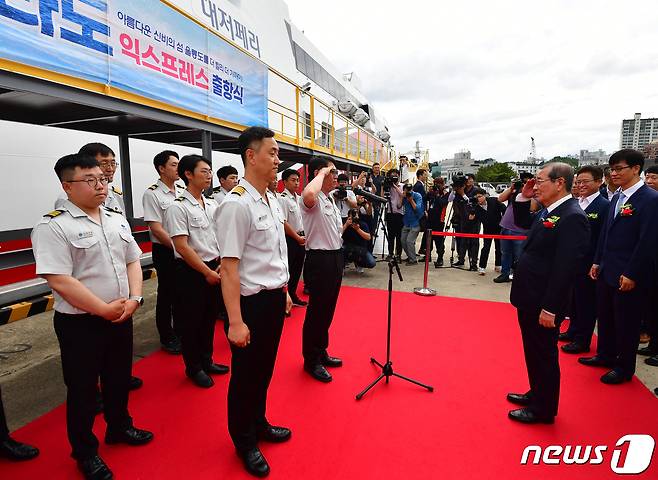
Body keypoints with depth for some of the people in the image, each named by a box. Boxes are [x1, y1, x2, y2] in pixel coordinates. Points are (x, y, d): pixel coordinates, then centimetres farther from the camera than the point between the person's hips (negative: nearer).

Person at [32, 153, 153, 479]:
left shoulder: (117, 220, 6)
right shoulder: (53, 226, -14)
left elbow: (133, 262, 8)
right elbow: (59, 281, -20)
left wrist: (134, 299, -6)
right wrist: (105, 309, -18)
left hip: (122, 317, 6)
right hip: (80, 324, -5)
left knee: (119, 378, 21)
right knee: (83, 388, 12)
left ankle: (119, 427, 44)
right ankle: (85, 452, 32)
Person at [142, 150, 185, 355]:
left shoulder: (182, 191, 8)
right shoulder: (152, 194, -10)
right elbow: (157, 230, -14)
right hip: (165, 251, -5)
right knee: (167, 294, 7)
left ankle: (181, 330, 32)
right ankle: (167, 337, 23)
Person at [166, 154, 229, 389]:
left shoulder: (212, 205, 7)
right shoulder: (178, 207, -13)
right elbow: (182, 247, -18)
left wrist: (220, 265, -1)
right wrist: (207, 272, -14)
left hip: (214, 269, 7)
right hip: (191, 272, -6)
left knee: (209, 318, 18)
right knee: (191, 322, 9)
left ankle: (206, 361, 37)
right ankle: (193, 368, 27)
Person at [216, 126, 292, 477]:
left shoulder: (272, 200, 7)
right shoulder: (236, 204, -21)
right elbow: (229, 267, -22)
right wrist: (235, 321, -21)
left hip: (274, 298, 8)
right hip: (251, 302, -8)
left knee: (264, 369, 24)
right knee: (246, 374, 13)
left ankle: (258, 424, 48)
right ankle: (244, 442, 37)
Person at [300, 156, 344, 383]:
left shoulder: (331, 199, 15)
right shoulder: (313, 199, -15)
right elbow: (308, 195, -43)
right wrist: (322, 173, -27)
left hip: (335, 256, 10)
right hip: (319, 259, -9)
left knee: (328, 309, 19)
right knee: (316, 311, 3)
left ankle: (321, 352, 35)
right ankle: (311, 360, 20)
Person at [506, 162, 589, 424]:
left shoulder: (572, 217, -20)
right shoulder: (548, 211, 8)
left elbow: (565, 268, -24)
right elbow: (521, 223, 26)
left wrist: (550, 308, -24)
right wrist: (523, 198, 10)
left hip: (543, 304, -9)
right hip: (529, 298, 9)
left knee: (543, 354, 8)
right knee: (533, 351, 22)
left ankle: (543, 409, 26)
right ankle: (537, 394, 41)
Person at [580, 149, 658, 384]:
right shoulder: (616, 197, 9)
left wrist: (632, 275, -17)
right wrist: (597, 262, 11)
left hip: (628, 276, -7)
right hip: (607, 272, 7)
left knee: (626, 323, 8)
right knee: (605, 317, 19)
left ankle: (624, 368, 25)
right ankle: (605, 355, 36)